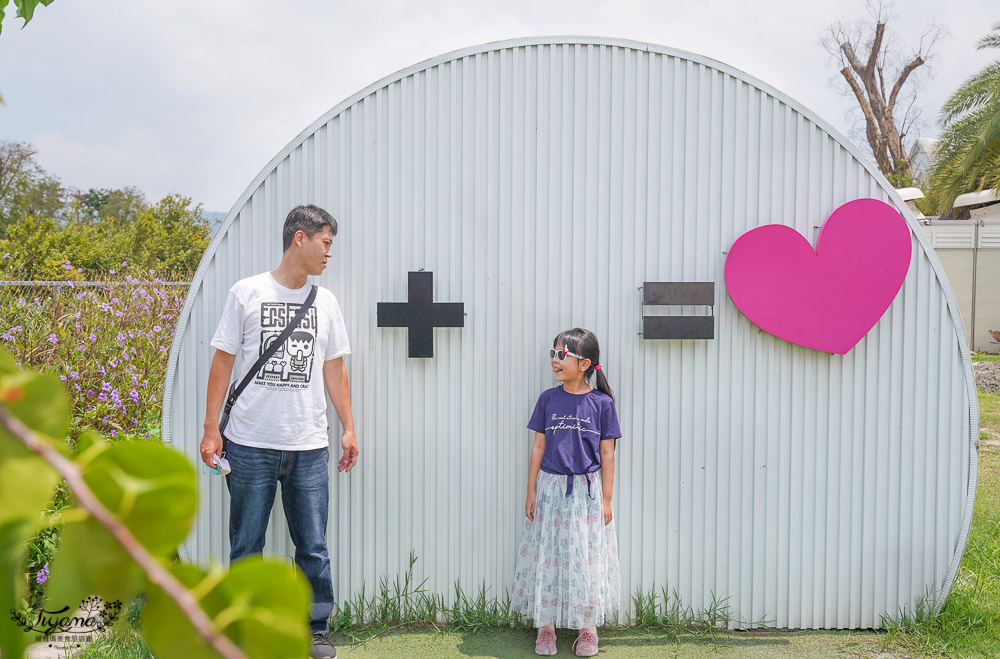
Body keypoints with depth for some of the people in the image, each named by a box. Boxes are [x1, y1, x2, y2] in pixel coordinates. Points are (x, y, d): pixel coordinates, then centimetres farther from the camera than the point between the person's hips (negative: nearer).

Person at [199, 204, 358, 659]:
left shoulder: (325, 302, 10)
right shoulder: (247, 293, 0)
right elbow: (222, 362, 2)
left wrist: (348, 428, 11)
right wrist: (211, 429, -2)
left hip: (309, 448, 3)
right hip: (250, 445, -2)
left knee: (313, 549, 6)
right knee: (246, 548, 8)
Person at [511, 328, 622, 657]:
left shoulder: (602, 403, -5)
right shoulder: (548, 399, 0)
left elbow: (607, 454, -1)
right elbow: (538, 447, 4)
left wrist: (606, 500, -2)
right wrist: (531, 492, 2)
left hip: (587, 492, -2)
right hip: (550, 489, 2)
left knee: (587, 559, 5)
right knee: (546, 556, 6)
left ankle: (588, 628, 22)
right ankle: (545, 626, 21)